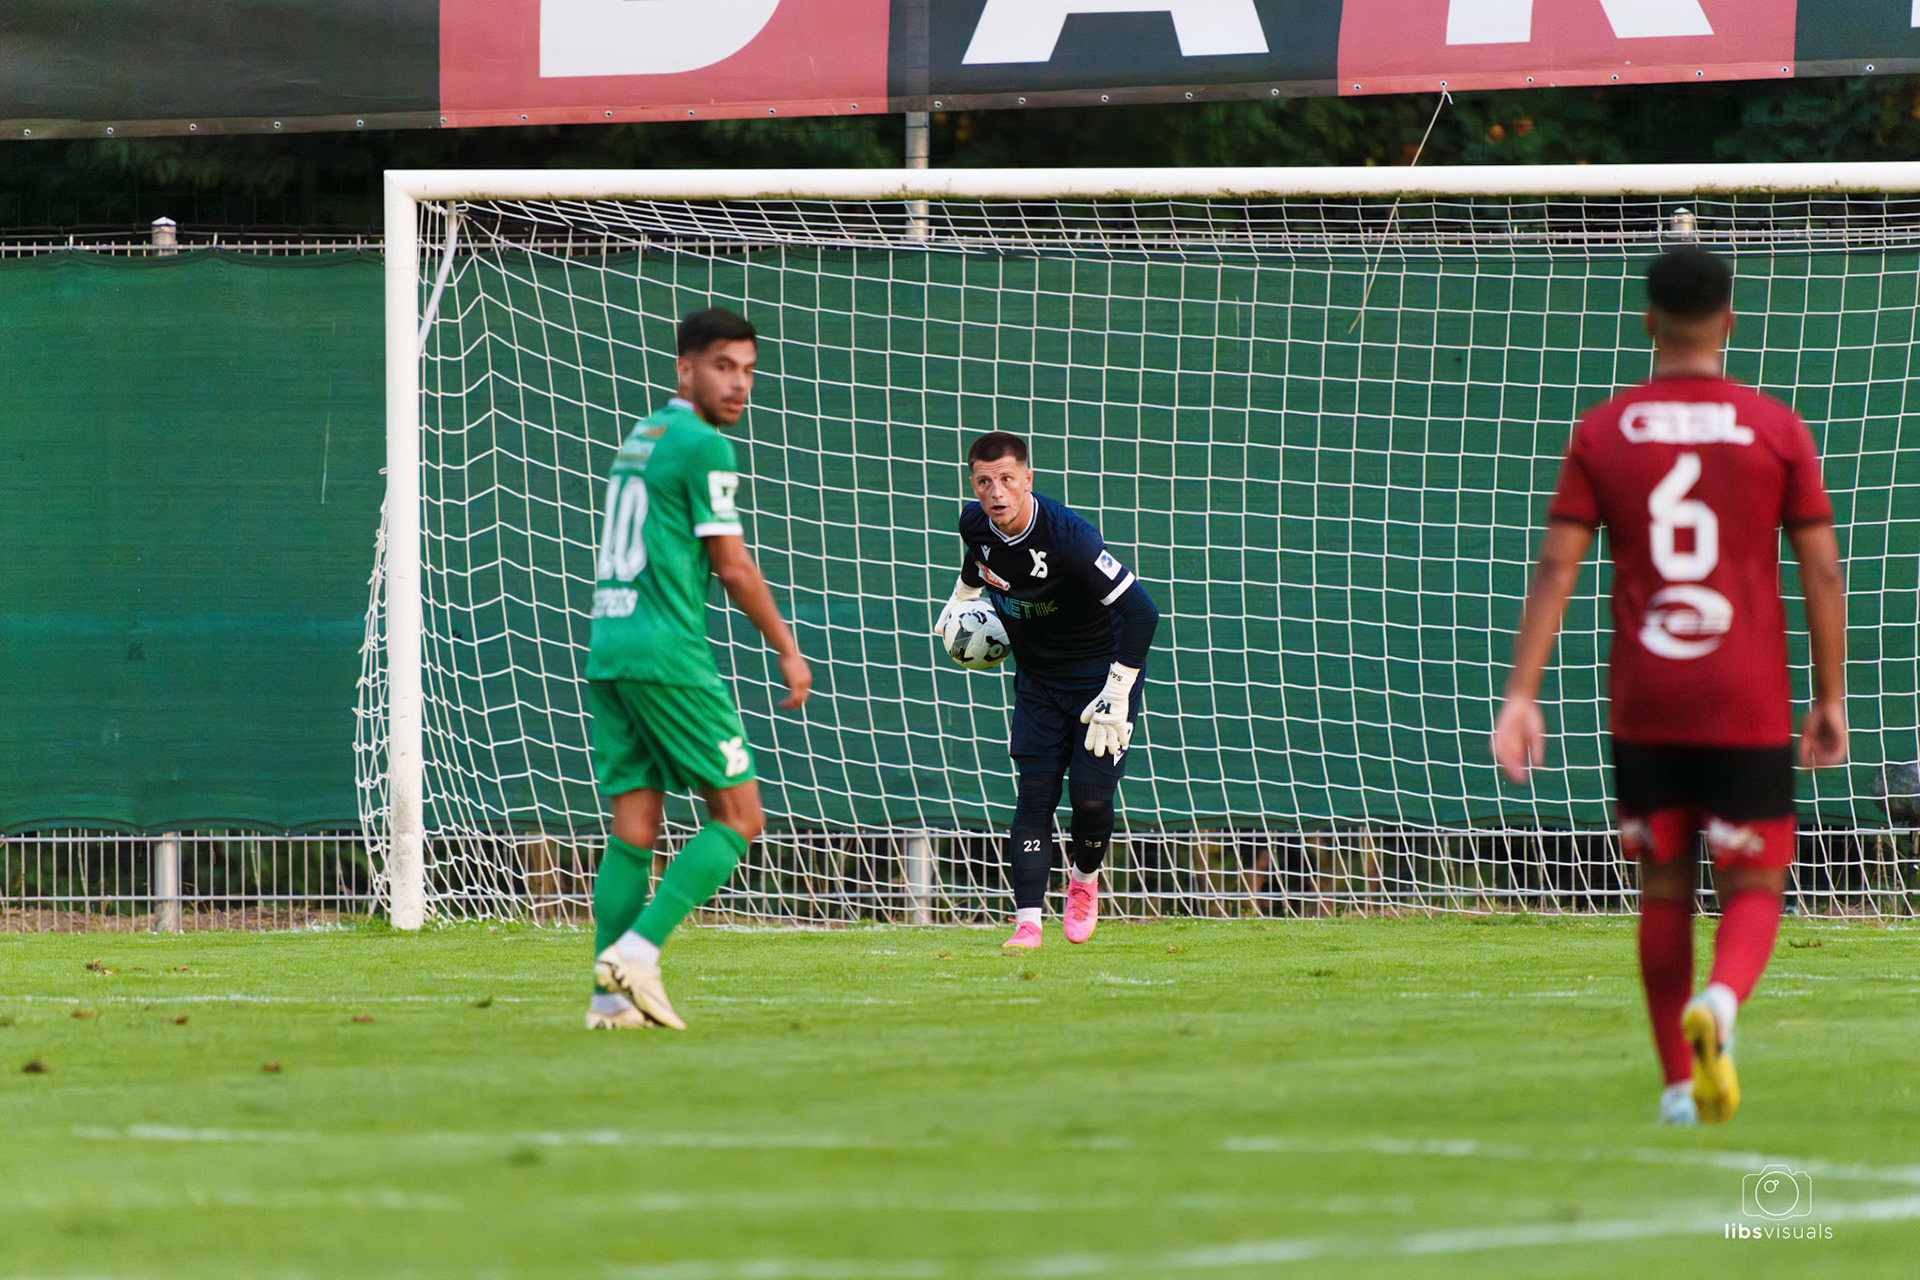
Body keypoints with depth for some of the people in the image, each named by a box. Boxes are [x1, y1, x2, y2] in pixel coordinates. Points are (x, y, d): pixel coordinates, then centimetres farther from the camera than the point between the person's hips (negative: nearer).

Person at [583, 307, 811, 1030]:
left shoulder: (638, 440, 19)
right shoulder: (704, 448, -7)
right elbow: (733, 566, -7)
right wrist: (788, 651, 3)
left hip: (606, 650, 8)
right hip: (666, 653, -8)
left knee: (634, 827, 7)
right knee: (738, 816, -2)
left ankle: (613, 999, 0)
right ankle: (635, 953, -14)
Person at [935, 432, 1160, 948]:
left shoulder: (1068, 537, -31)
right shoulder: (976, 523, -11)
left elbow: (1141, 611, -28)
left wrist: (1116, 697, -26)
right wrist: (961, 600, 25)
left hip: (1099, 667, -5)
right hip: (1036, 675, 5)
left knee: (1090, 793, -11)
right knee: (1035, 793, -6)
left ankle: (1084, 877, 20)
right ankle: (1027, 920, -7)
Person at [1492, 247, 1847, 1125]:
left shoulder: (1602, 434, 2)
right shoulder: (1776, 429, -1)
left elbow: (1555, 568, -3)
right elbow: (1821, 571, 0)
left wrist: (1521, 694, -4)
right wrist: (1830, 699, 8)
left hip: (1644, 708, 2)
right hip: (1749, 707, -1)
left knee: (1664, 890, 13)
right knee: (1753, 887, 4)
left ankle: (1679, 1083, 13)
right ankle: (1721, 999, -27)